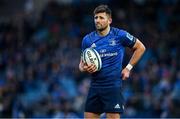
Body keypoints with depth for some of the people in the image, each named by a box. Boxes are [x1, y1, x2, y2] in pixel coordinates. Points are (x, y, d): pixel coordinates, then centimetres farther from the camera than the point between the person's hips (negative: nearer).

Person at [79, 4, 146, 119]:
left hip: (113, 87, -4)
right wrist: (84, 68, -10)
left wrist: (128, 68, 1)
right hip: (95, 87, 4)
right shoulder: (88, 39, 4)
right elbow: (82, 63, 14)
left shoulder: (120, 35, -6)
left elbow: (140, 48, 6)